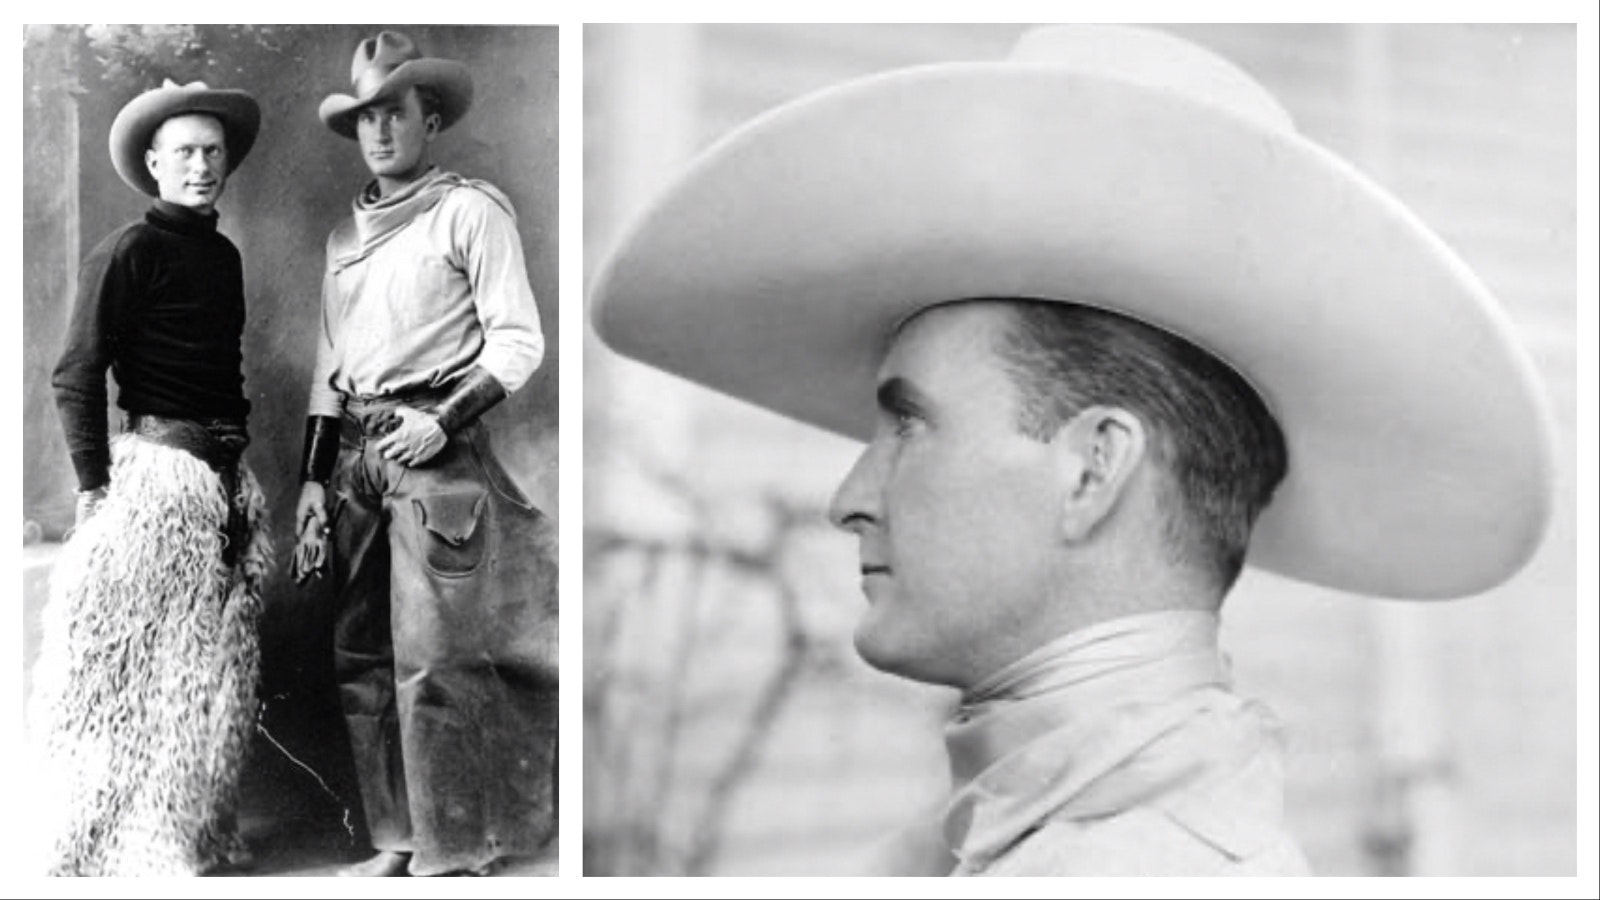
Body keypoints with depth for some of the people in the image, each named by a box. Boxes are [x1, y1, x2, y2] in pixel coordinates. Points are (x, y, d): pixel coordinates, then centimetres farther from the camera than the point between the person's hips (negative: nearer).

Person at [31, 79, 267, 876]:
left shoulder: (223, 255, 16)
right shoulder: (130, 252, -6)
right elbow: (76, 376, -9)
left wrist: (239, 445, 13)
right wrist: (94, 489, -14)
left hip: (227, 474, 8)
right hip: (159, 469, -8)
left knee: (218, 669, 12)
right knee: (148, 669, -5)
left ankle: (204, 834, 22)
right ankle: (133, 849, 2)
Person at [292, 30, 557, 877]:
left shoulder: (470, 211, 0)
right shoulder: (348, 231, 18)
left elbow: (518, 341, -4)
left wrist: (446, 421, -15)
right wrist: (314, 479, 14)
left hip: (438, 451, -6)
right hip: (357, 456, 6)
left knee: (434, 660, -10)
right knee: (360, 658, 5)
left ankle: (458, 853, -5)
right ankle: (396, 840, 12)